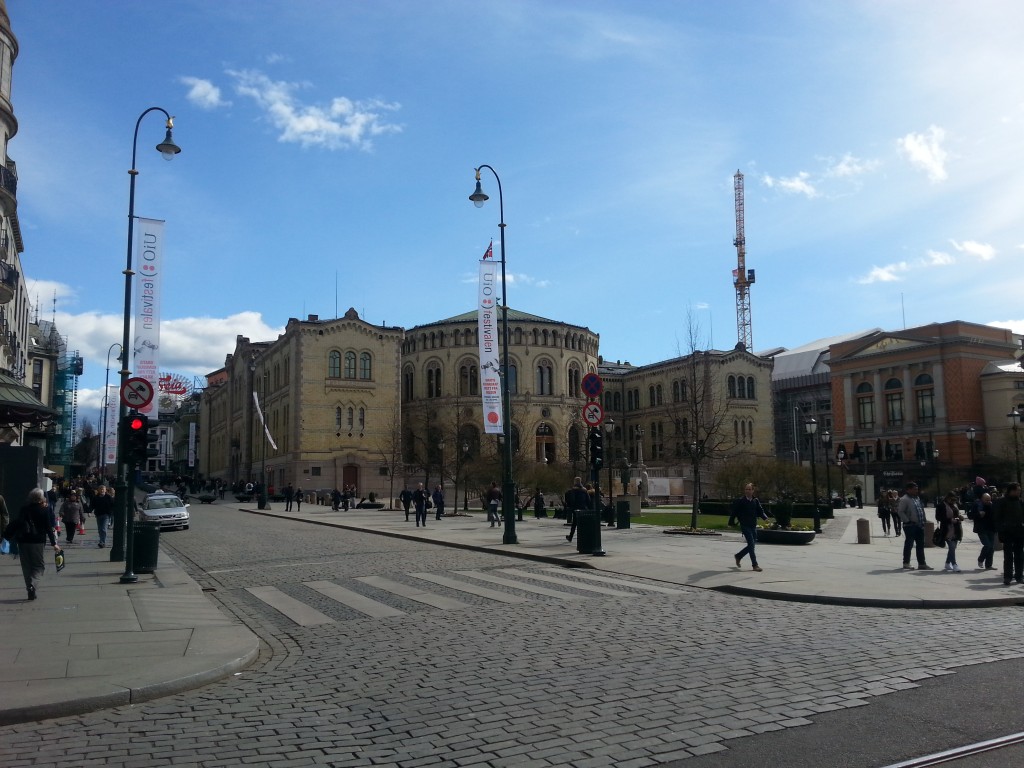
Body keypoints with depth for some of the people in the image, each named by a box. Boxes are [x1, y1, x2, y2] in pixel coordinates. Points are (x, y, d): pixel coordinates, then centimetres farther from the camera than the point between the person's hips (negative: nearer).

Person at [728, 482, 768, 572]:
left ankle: (738, 556, 34)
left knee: (752, 544, 12)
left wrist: (765, 517, -11)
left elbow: (760, 511, 8)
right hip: (745, 526, -6)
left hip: (753, 526, 6)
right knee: (751, 544, -11)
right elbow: (734, 512, -5)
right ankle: (755, 565, -6)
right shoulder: (740, 501, -7)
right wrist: (731, 523, -5)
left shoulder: (756, 500, 7)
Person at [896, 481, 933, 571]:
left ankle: (922, 564, 15)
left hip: (919, 526, 8)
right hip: (910, 526, -8)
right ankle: (906, 563, 7)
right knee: (909, 544, -2)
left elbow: (921, 509, 22)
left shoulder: (917, 498, 15)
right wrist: (908, 521, -19)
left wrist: (923, 521, 14)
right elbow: (900, 512, -17)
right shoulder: (904, 499, -12)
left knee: (920, 545, 10)